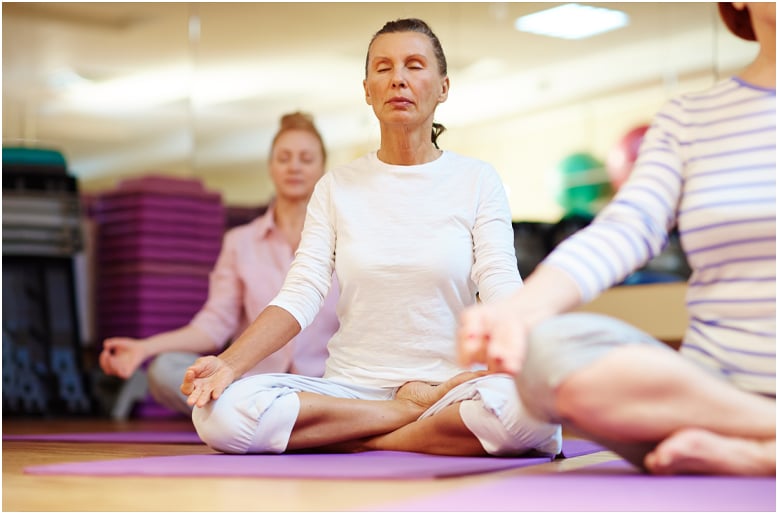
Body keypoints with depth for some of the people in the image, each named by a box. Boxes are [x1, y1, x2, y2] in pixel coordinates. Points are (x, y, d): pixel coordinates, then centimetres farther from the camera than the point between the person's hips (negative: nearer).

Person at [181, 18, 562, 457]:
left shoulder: (477, 181, 6)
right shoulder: (338, 187, 10)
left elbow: (502, 292, -6)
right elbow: (299, 296, -1)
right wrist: (228, 363, -19)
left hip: (452, 385, -2)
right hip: (352, 386, 3)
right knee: (219, 412, -26)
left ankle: (368, 441, -14)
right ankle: (421, 414, -12)